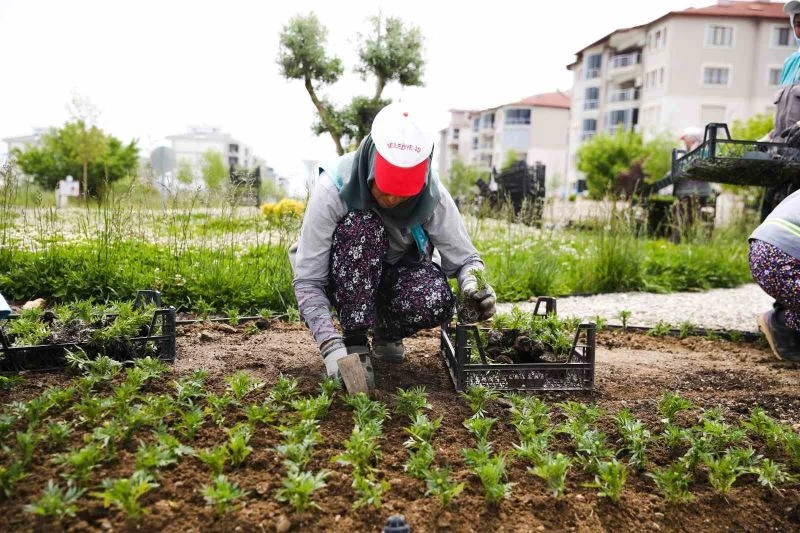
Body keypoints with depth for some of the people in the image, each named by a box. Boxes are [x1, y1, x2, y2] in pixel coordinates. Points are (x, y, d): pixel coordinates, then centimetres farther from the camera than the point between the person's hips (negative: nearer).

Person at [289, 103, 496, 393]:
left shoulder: (432, 194, -22)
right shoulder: (332, 189, -30)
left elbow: (462, 255, -15)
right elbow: (307, 281, -28)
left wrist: (473, 285, -39)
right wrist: (331, 345, -39)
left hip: (396, 271, 2)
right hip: (343, 277, -2)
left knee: (437, 303, -33)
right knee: (362, 227, -35)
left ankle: (385, 330, 2)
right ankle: (355, 341, -21)